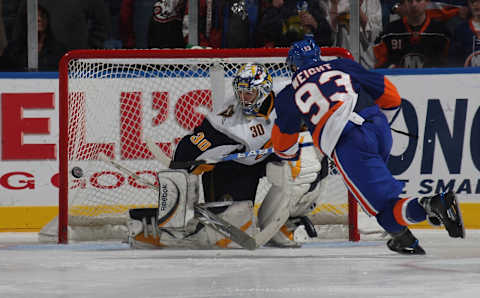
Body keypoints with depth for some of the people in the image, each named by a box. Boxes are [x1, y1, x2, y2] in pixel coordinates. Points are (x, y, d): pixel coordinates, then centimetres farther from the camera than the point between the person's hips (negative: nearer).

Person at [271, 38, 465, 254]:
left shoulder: (288, 96, 17)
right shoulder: (343, 66, 23)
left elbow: (283, 145, 28)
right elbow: (390, 97, 23)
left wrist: (291, 154, 52)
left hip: (348, 145, -5)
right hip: (380, 131, 5)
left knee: (386, 210, -7)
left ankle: (432, 205, -35)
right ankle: (403, 239, 16)